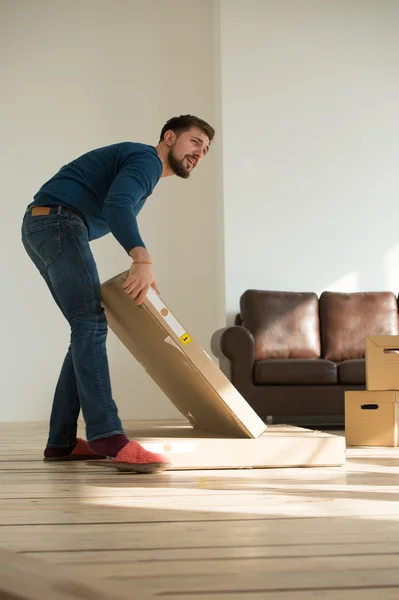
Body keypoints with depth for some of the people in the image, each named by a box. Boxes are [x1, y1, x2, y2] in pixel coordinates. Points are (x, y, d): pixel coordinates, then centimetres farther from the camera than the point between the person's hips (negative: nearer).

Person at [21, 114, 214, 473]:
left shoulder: (142, 168, 27)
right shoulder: (147, 159, -6)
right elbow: (116, 205, -25)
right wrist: (142, 260, -38)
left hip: (41, 228, 11)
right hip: (57, 220, -11)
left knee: (88, 329, 7)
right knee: (91, 323, -21)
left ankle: (62, 441, 4)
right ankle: (108, 436, -31)